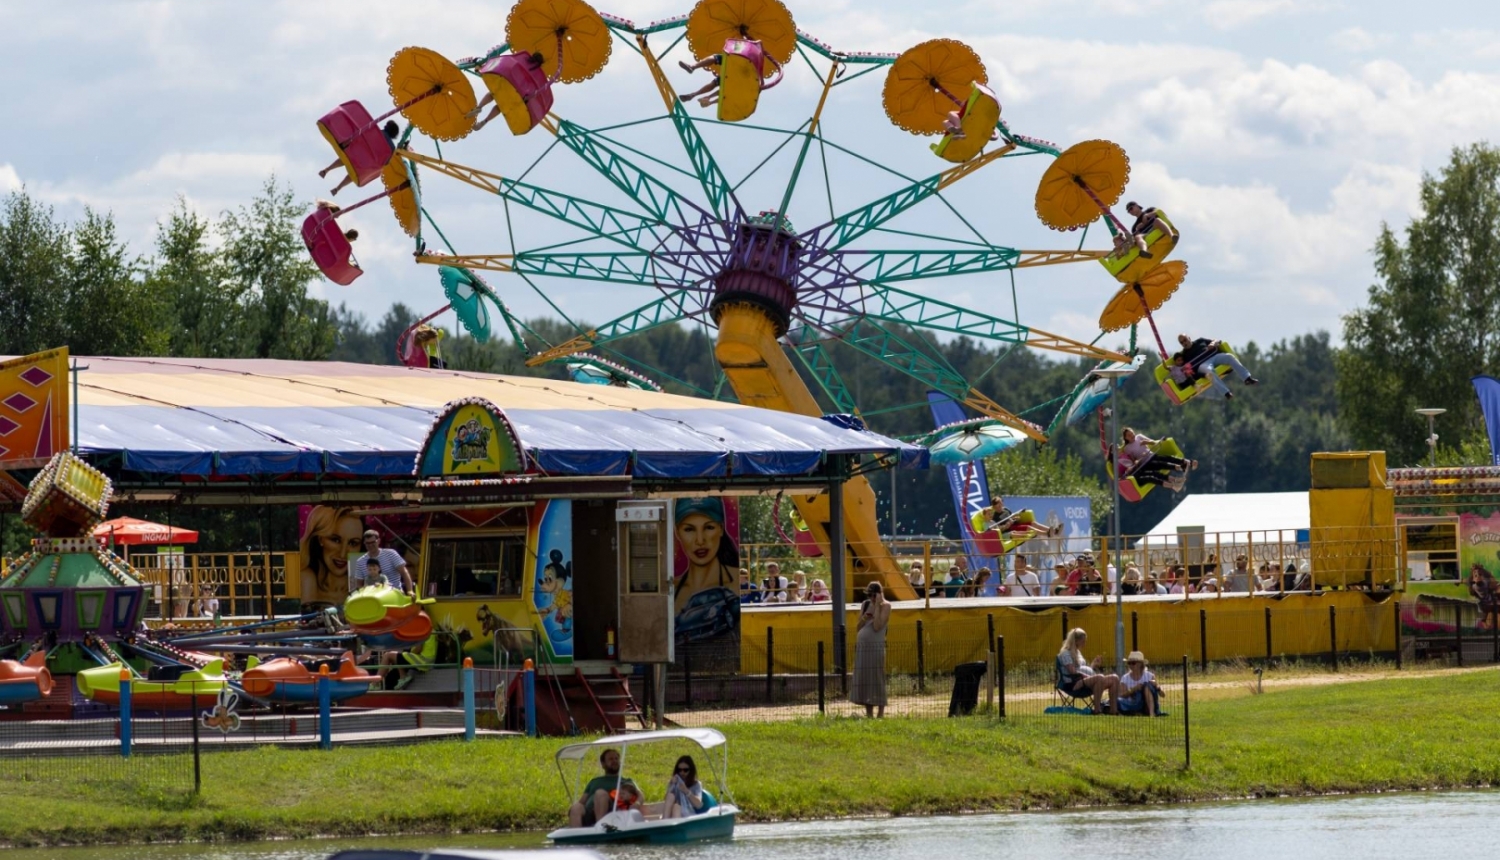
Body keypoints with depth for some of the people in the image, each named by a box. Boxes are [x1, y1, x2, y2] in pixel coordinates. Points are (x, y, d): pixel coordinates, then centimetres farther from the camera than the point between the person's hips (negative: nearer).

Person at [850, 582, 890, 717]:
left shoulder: (885, 606, -4)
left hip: (876, 646, -6)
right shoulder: (865, 605, 13)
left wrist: (877, 606, -15)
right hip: (862, 646, 6)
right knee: (863, 680, 7)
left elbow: (877, 627, -16)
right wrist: (863, 618, -5)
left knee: (877, 680, -6)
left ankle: (880, 714, -4)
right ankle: (869, 714, 12)